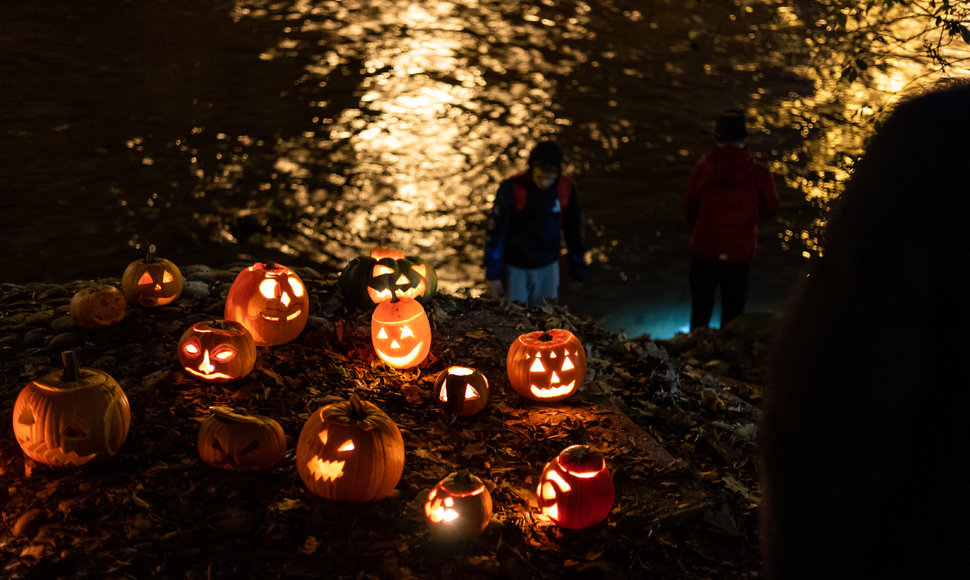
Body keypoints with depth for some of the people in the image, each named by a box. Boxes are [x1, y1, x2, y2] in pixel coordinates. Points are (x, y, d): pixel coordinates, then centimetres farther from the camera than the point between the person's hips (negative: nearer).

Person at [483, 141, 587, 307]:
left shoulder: (567, 188, -9)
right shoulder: (512, 188, -20)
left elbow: (573, 229, 5)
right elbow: (495, 232, -13)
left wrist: (578, 267, 10)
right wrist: (493, 274, -10)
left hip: (548, 268, 3)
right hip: (515, 268, -3)